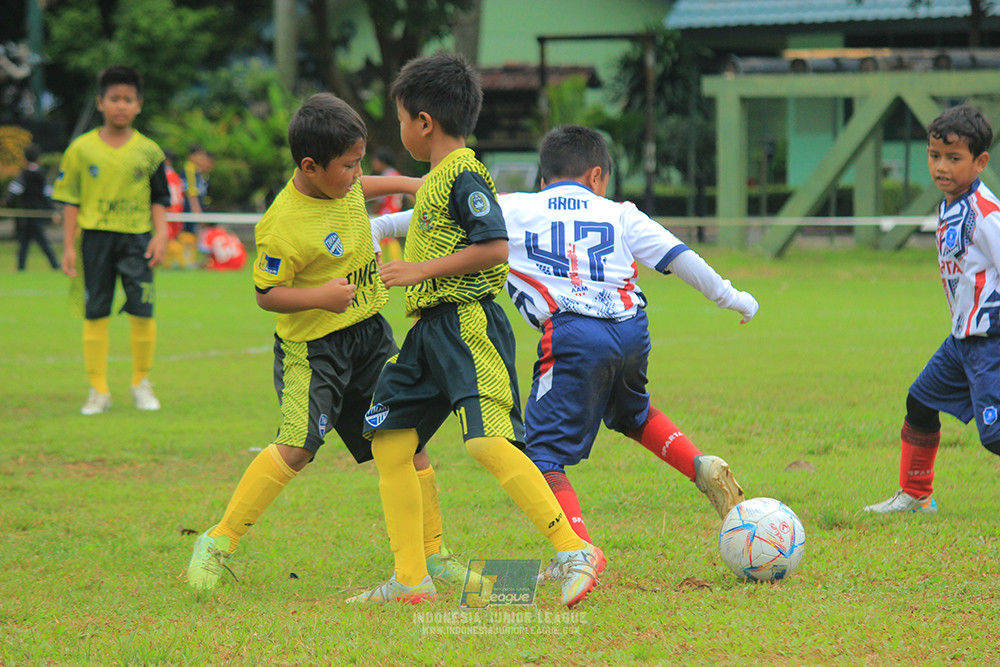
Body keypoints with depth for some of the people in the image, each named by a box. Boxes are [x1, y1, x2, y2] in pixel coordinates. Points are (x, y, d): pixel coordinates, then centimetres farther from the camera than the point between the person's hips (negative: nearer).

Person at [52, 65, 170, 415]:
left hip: (137, 238, 0)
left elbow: (159, 199, 9)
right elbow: (71, 201, 5)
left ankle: (141, 383, 13)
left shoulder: (148, 151, 4)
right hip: (95, 237, 0)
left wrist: (160, 235, -3)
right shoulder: (82, 149, 2)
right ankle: (98, 390, 9)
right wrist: (69, 247, 1)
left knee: (142, 312, -5)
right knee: (95, 314, 1)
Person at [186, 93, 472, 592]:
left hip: (369, 331, 8)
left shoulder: (342, 184, 0)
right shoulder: (282, 226, -24)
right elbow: (267, 293, -17)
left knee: (409, 442, 6)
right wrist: (319, 296, -30)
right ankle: (218, 542, -8)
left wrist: (408, 184, 26)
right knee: (297, 445, -21)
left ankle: (432, 556, 18)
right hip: (313, 347, -7)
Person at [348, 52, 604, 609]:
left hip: (469, 327, -10)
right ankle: (410, 580, 9)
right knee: (390, 443, 6)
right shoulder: (437, 178, 19)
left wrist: (423, 270, -17)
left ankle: (575, 552, -22)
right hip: (430, 331, 10)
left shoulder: (464, 176, -11)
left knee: (490, 442, -23)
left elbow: (495, 247, -20)